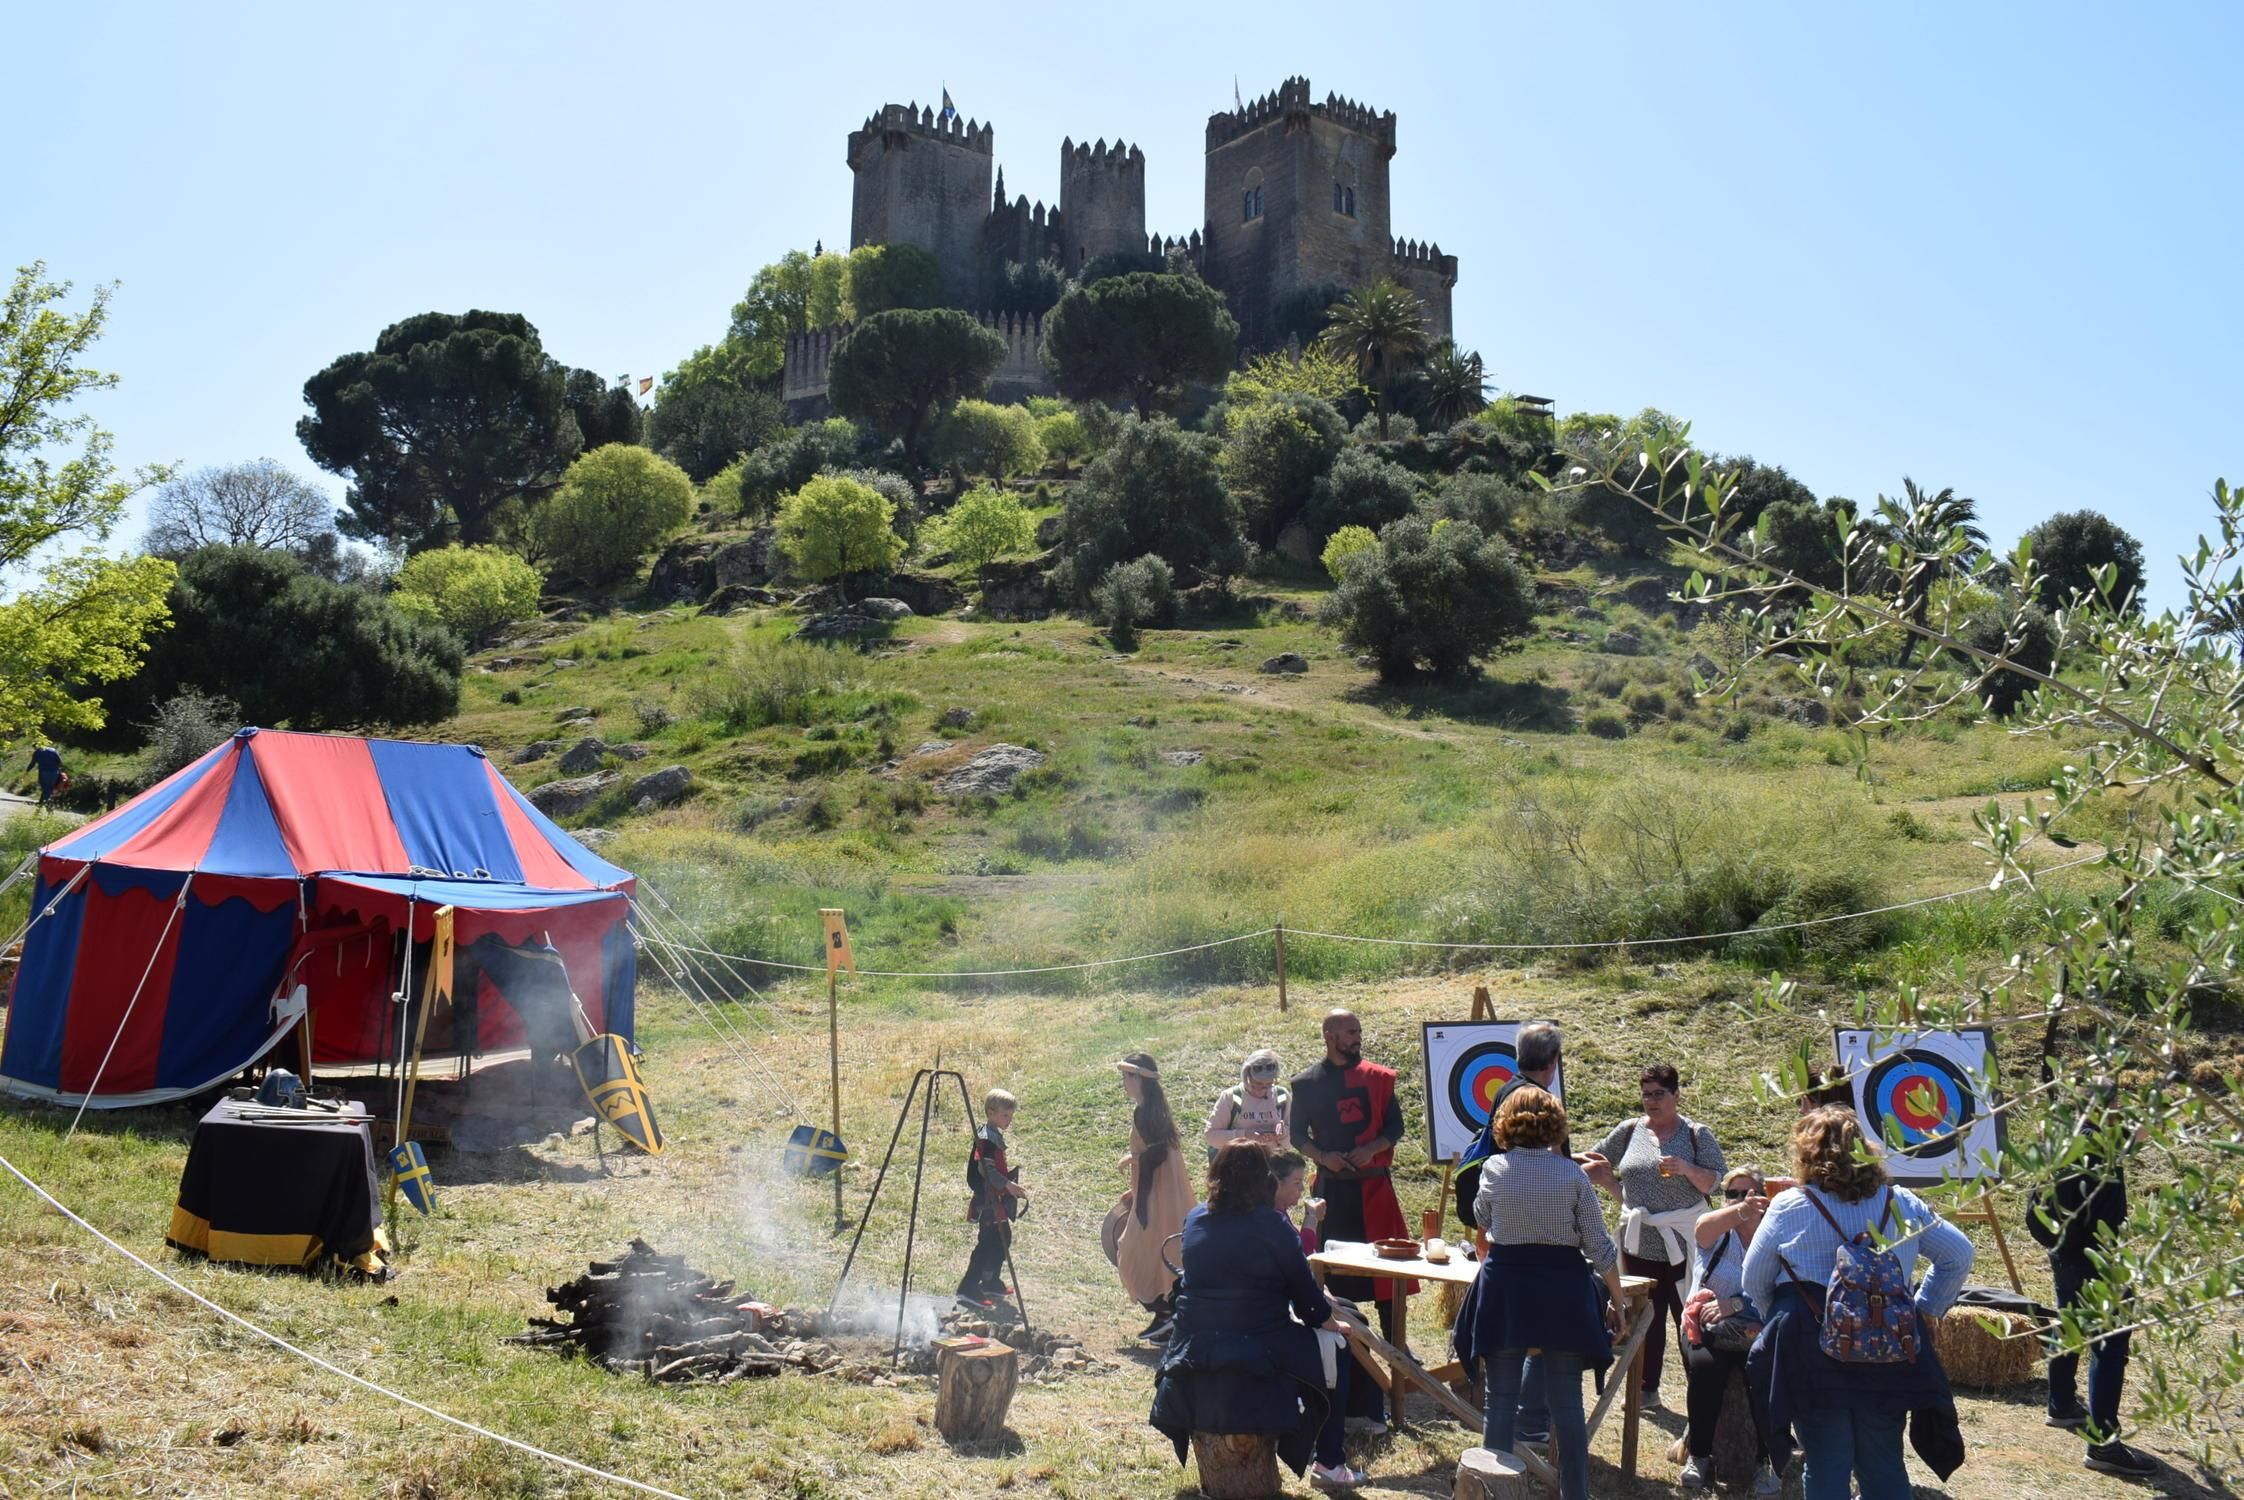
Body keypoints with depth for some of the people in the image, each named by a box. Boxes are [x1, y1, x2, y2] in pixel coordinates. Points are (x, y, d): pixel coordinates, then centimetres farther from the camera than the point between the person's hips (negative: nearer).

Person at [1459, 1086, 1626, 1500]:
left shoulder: (1494, 1169, -5)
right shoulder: (1572, 1174, -7)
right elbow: (1600, 1247, -4)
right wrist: (1616, 1301, 6)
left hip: (1505, 1289, 0)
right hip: (1563, 1288, 0)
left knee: (1502, 1400, 9)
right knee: (1567, 1404, 7)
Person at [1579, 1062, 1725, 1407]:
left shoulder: (1696, 1134, 0)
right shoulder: (1630, 1131, 8)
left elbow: (1715, 1181, -4)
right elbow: (1595, 1164, 17)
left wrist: (1687, 1169, -20)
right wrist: (1619, 1191, 1)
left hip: (1683, 1243, -3)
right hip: (1638, 1242, 3)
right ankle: (1647, 1388, 21)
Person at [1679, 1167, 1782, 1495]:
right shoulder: (1718, 1233, 2)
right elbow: (1704, 1228, -28)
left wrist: (1735, 1304, -26)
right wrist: (1741, 1210, -48)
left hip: (1757, 1332, 0)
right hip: (1706, 1328, 0)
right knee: (1705, 1365, -30)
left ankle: (1766, 1461, -11)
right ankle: (1699, 1456, -12)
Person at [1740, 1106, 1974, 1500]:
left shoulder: (1788, 1206, -3)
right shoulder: (1900, 1203, 7)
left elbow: (1754, 1283, 4)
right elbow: (1959, 1254, 13)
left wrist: (1777, 1320, 22)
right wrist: (1926, 1308, 18)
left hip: (1813, 1353, -3)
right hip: (1887, 1354, 3)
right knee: (1884, 1467, 13)